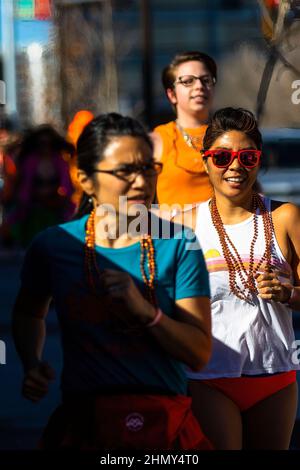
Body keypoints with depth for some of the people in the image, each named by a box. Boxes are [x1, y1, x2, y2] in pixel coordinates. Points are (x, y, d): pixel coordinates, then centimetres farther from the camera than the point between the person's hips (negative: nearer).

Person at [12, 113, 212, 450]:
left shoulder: (178, 245, -5)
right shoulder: (53, 245, -2)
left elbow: (200, 354, -8)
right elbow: (28, 314, 20)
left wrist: (145, 311, -21)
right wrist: (32, 365, 3)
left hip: (165, 421, -1)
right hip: (83, 421, 1)